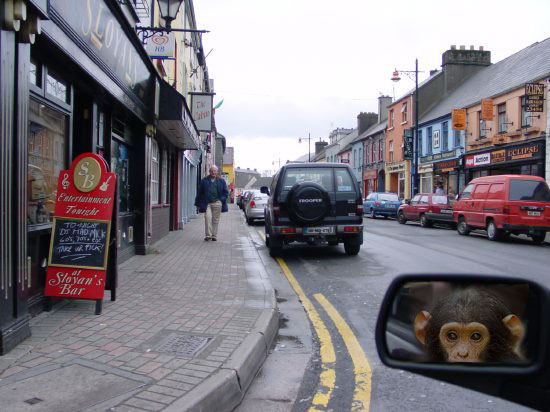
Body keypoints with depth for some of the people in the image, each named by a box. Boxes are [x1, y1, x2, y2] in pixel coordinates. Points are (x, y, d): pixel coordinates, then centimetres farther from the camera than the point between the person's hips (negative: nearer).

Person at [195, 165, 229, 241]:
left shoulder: (221, 181, 11)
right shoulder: (204, 181, 8)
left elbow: (226, 192, 13)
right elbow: (200, 192, 10)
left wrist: (222, 200, -1)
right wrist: (199, 203, 6)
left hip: (217, 203, 1)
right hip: (207, 203, -1)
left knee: (215, 220, 3)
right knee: (208, 217, -16)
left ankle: (214, 236, 12)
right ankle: (208, 235, -14)